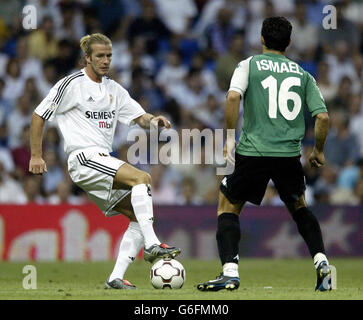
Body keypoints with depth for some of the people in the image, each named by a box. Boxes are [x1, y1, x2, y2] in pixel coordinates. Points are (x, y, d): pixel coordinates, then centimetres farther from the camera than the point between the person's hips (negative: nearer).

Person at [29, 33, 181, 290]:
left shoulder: (114, 89, 17)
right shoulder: (72, 84, -3)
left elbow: (139, 117, 15)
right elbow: (39, 116, 0)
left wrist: (153, 121, -9)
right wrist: (36, 156, -4)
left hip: (104, 161, 8)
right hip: (83, 158, -8)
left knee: (139, 216, -2)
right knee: (142, 178, -26)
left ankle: (116, 278, -5)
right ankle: (152, 245, -32)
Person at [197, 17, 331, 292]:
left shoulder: (249, 65, 5)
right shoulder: (302, 74, 12)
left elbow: (233, 97, -14)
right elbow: (323, 117, 5)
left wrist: (230, 137, -7)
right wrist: (318, 151, 19)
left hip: (253, 152, -3)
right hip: (290, 154, 3)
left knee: (228, 207, 14)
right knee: (299, 207, 26)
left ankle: (230, 272, -1)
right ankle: (321, 262, 9)